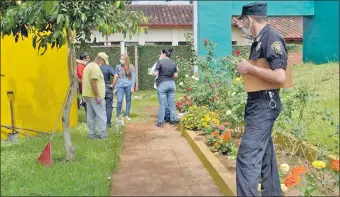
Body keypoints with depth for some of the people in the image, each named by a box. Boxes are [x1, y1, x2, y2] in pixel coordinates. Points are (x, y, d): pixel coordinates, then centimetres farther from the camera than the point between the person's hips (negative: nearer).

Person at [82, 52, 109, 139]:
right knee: (101, 115, -3)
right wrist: (98, 96, -21)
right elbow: (93, 82, -22)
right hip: (95, 96, -10)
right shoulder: (96, 67, -14)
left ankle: (91, 134, 13)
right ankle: (102, 134, -2)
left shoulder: (88, 66, 17)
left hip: (87, 95, 10)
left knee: (91, 115, 11)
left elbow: (85, 81, 20)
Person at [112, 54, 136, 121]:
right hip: (120, 85, -1)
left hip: (128, 85, 1)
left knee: (128, 100, 6)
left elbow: (133, 77, 3)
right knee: (119, 101, -11)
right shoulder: (118, 67, 3)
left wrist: (132, 87, -3)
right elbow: (116, 77, 6)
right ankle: (118, 115, 2)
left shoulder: (131, 67, 2)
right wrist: (113, 85, -1)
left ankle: (127, 115, 15)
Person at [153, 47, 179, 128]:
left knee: (162, 104, -1)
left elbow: (155, 73, -10)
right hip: (172, 83, 4)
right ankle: (173, 120, 17)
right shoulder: (173, 63, 7)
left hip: (162, 84, -4)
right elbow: (176, 75, 8)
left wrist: (154, 72, 11)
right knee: (171, 103, 11)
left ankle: (160, 122, 1)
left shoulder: (160, 62, -8)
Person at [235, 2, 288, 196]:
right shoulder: (260, 40, 11)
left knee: (247, 155, -11)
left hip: (265, 105, -10)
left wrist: (250, 68, -18)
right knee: (265, 152, 17)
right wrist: (246, 68, 6)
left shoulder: (272, 38, -17)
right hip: (260, 104, 10)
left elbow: (280, 76, -26)